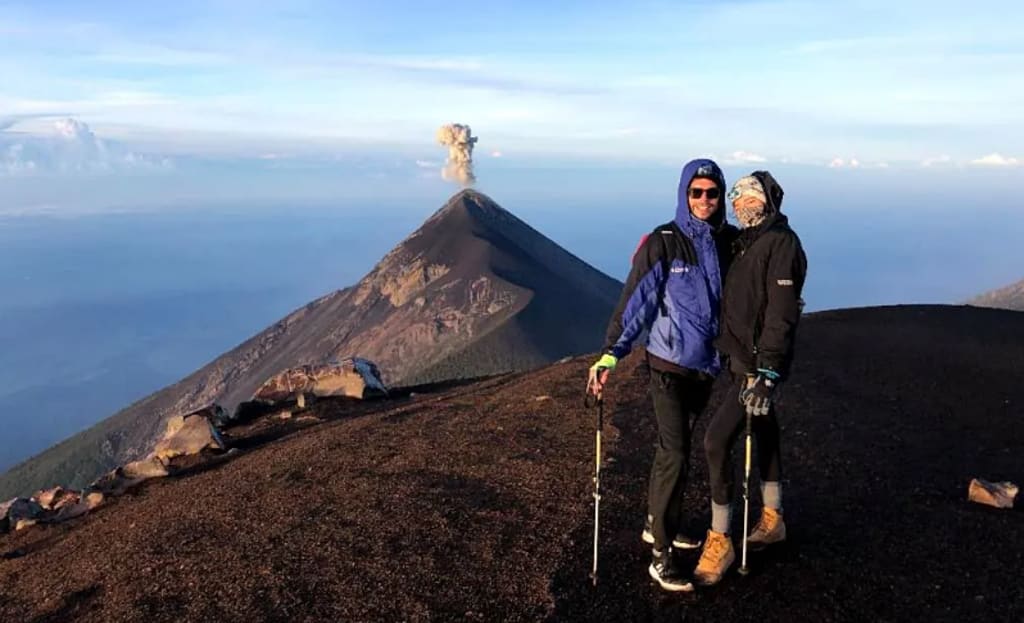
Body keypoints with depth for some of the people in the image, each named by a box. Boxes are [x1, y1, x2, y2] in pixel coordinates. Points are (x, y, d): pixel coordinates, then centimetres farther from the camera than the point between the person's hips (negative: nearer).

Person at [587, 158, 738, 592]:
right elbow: (636, 301, -16)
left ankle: (656, 524, 34)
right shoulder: (663, 242, -12)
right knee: (674, 454, -7)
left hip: (708, 364, 5)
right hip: (670, 364, -5)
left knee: (675, 446, 17)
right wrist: (611, 352, -24)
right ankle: (661, 556, 3)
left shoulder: (731, 242, 1)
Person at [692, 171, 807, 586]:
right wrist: (726, 349, 21)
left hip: (758, 364, -9)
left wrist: (767, 372, -28)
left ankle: (719, 542, 0)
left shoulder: (781, 244, -16)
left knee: (716, 441, -13)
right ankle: (772, 519, 36)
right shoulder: (745, 242, 12)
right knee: (764, 433, 20)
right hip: (741, 358, 9)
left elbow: (782, 314, -23)